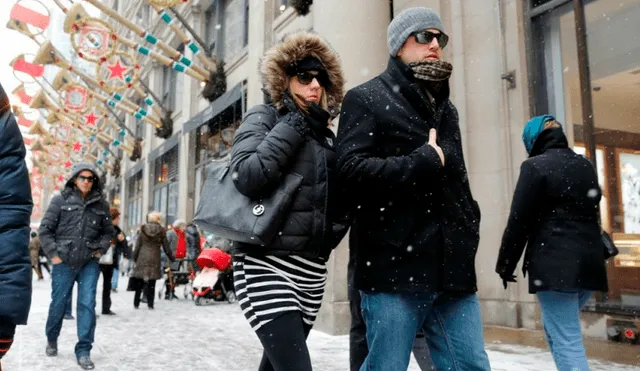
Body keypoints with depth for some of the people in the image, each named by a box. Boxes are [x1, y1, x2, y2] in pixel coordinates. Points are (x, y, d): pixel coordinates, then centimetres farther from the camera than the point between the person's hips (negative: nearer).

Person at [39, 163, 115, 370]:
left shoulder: (101, 204, 4)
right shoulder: (61, 200, -2)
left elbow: (108, 231, 14)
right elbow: (45, 229, 0)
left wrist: (101, 249, 1)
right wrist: (53, 253, -7)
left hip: (90, 263, 1)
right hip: (64, 262, -1)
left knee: (87, 304, -4)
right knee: (58, 304, 11)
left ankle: (84, 351, 5)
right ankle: (52, 339, 38)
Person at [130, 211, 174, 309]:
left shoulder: (143, 229, 4)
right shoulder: (161, 231, 0)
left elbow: (137, 246, 4)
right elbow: (166, 247, 3)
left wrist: (134, 258, 10)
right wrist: (172, 258, 14)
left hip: (142, 258, 2)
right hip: (154, 259, -1)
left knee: (139, 282, 9)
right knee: (151, 283, 3)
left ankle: (136, 303, 13)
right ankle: (150, 304, 2)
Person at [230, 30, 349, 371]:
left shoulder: (326, 136, 16)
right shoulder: (264, 118, 0)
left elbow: (341, 200, 24)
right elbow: (248, 177, -19)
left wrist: (333, 232, 4)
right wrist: (294, 123, -11)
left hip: (311, 269, 6)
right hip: (266, 264, -6)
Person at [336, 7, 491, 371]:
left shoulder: (445, 108, 24)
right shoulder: (366, 99, 2)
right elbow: (353, 168, -14)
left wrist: (469, 226, 11)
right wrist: (425, 162, -10)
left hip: (452, 268, 6)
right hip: (394, 267, -6)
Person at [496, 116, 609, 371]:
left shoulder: (535, 166, -7)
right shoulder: (585, 166, 15)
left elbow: (518, 221, -9)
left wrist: (505, 265, -2)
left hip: (554, 264, -8)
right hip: (589, 262, 8)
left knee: (566, 340, -5)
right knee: (555, 328, 23)